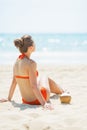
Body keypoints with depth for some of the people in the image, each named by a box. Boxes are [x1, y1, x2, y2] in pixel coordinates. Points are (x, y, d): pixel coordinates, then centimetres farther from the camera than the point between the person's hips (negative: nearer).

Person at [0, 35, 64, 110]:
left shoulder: (17, 61, -1)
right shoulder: (31, 63, -25)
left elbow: (14, 82, 9)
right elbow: (33, 86, -28)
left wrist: (9, 98, 19)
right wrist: (44, 103, -28)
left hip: (26, 100, 7)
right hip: (36, 100, -7)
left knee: (46, 79, 32)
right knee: (46, 79, 24)